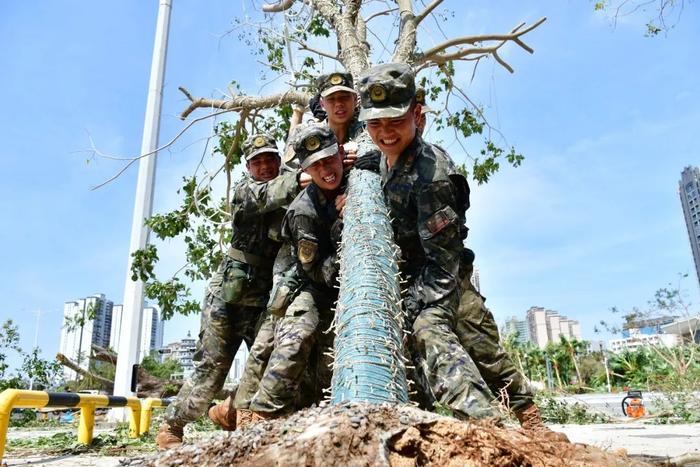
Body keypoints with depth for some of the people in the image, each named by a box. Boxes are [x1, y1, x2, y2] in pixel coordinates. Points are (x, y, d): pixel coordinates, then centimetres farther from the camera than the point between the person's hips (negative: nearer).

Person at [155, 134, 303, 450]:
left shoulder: (286, 190, 13)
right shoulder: (245, 190, -1)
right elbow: (269, 196, -24)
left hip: (267, 297, 5)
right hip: (230, 291, -4)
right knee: (211, 367, 0)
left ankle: (231, 413, 21)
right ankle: (171, 426, 21)